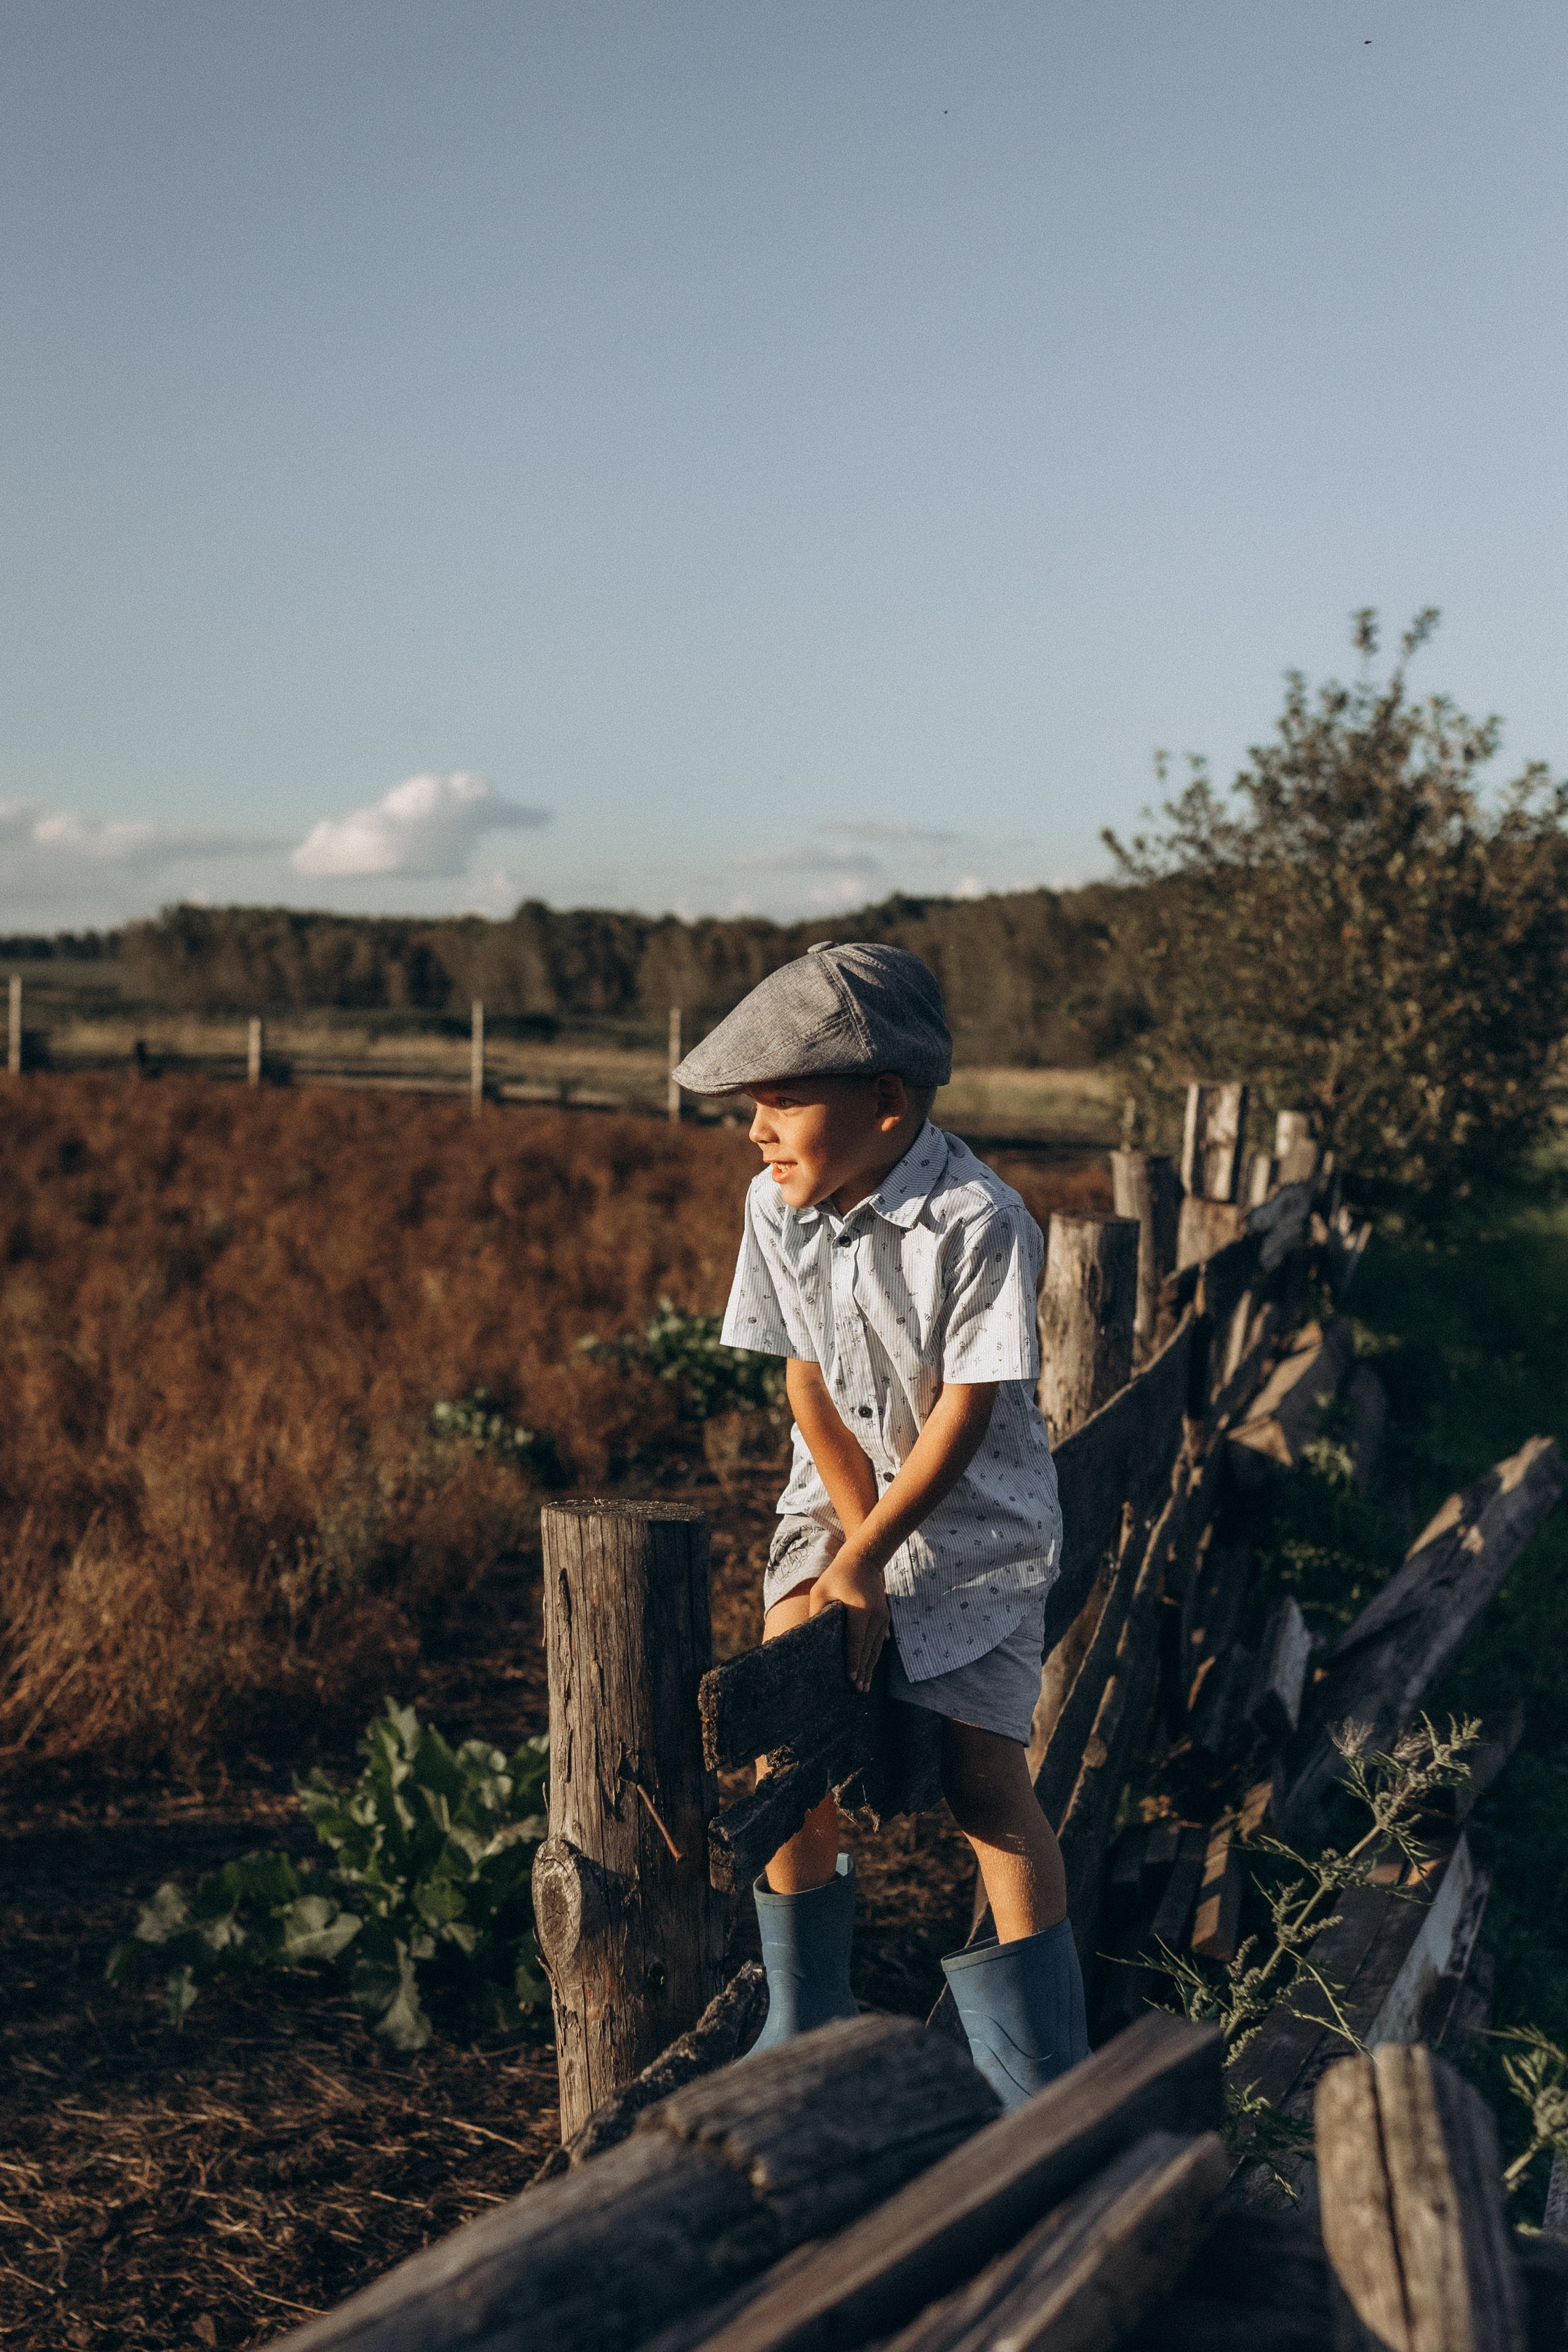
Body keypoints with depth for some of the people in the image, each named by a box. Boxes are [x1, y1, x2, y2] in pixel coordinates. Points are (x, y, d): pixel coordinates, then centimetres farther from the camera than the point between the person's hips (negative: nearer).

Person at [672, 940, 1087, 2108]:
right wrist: (852, 1543, -10)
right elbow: (808, 1384, -3)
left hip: (976, 1520, -4)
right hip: (842, 1500, 4)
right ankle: (804, 2034, 15)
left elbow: (965, 1411, -20)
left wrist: (866, 1560, -18)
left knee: (983, 1773, -6)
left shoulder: (979, 1220, -24)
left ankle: (1042, 2081, 8)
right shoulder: (778, 1205, -8)